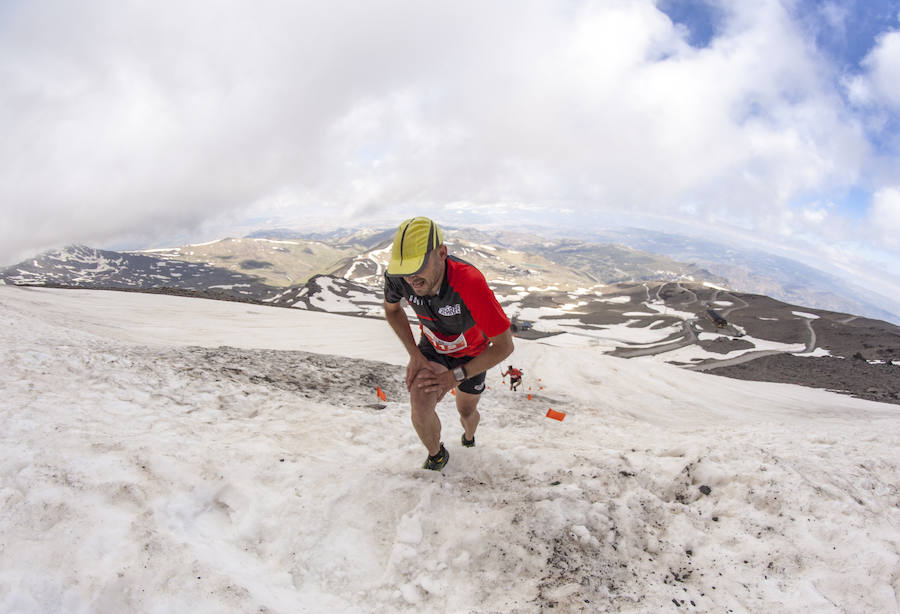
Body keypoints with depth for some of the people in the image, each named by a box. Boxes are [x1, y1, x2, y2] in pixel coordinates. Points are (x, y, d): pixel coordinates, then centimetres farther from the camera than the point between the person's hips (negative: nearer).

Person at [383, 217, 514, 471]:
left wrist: (456, 376, -33)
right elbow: (392, 309, -5)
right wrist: (415, 355, -13)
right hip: (433, 347, 2)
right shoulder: (398, 277, -31)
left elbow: (504, 346, -34)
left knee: (466, 411, 19)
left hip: (472, 353, -1)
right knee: (420, 409, -22)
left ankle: (469, 439, 58)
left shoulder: (470, 283, -45)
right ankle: (436, 456, 11)